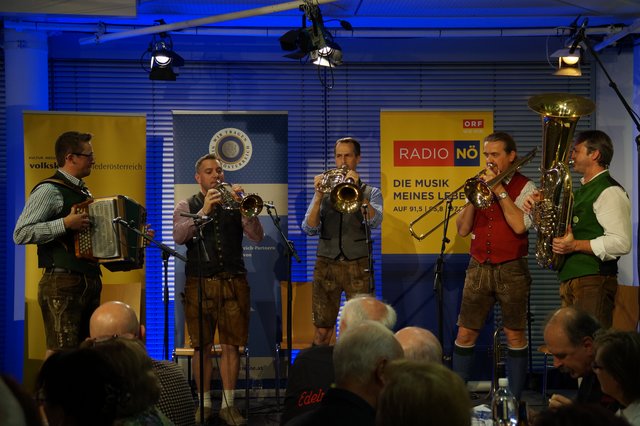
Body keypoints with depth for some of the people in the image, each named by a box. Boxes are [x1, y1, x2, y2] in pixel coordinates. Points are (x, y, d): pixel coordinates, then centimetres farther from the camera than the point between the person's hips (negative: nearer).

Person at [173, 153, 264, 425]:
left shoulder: (234, 203, 11)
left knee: (231, 345, 0)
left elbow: (257, 236, -2)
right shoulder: (186, 206, 9)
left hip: (234, 282, 1)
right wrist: (204, 211, -20)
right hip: (199, 283, -1)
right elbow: (179, 236, -11)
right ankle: (204, 403, 12)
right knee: (202, 346, 2)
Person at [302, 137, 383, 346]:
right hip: (326, 264, 1)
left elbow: (374, 221, -11)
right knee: (322, 331, 0)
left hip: (358, 266, -1)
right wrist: (318, 197, -12)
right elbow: (309, 229, 0)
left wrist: (357, 191, -17)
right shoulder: (325, 190, 13)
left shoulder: (370, 192, 10)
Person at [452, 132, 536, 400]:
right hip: (478, 268, 4)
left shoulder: (525, 187, 0)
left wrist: (499, 190, -14)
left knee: (514, 335, 2)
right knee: (465, 334, 2)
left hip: (511, 270, -4)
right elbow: (463, 229, 5)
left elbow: (519, 225, -17)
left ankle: (514, 398, 11)